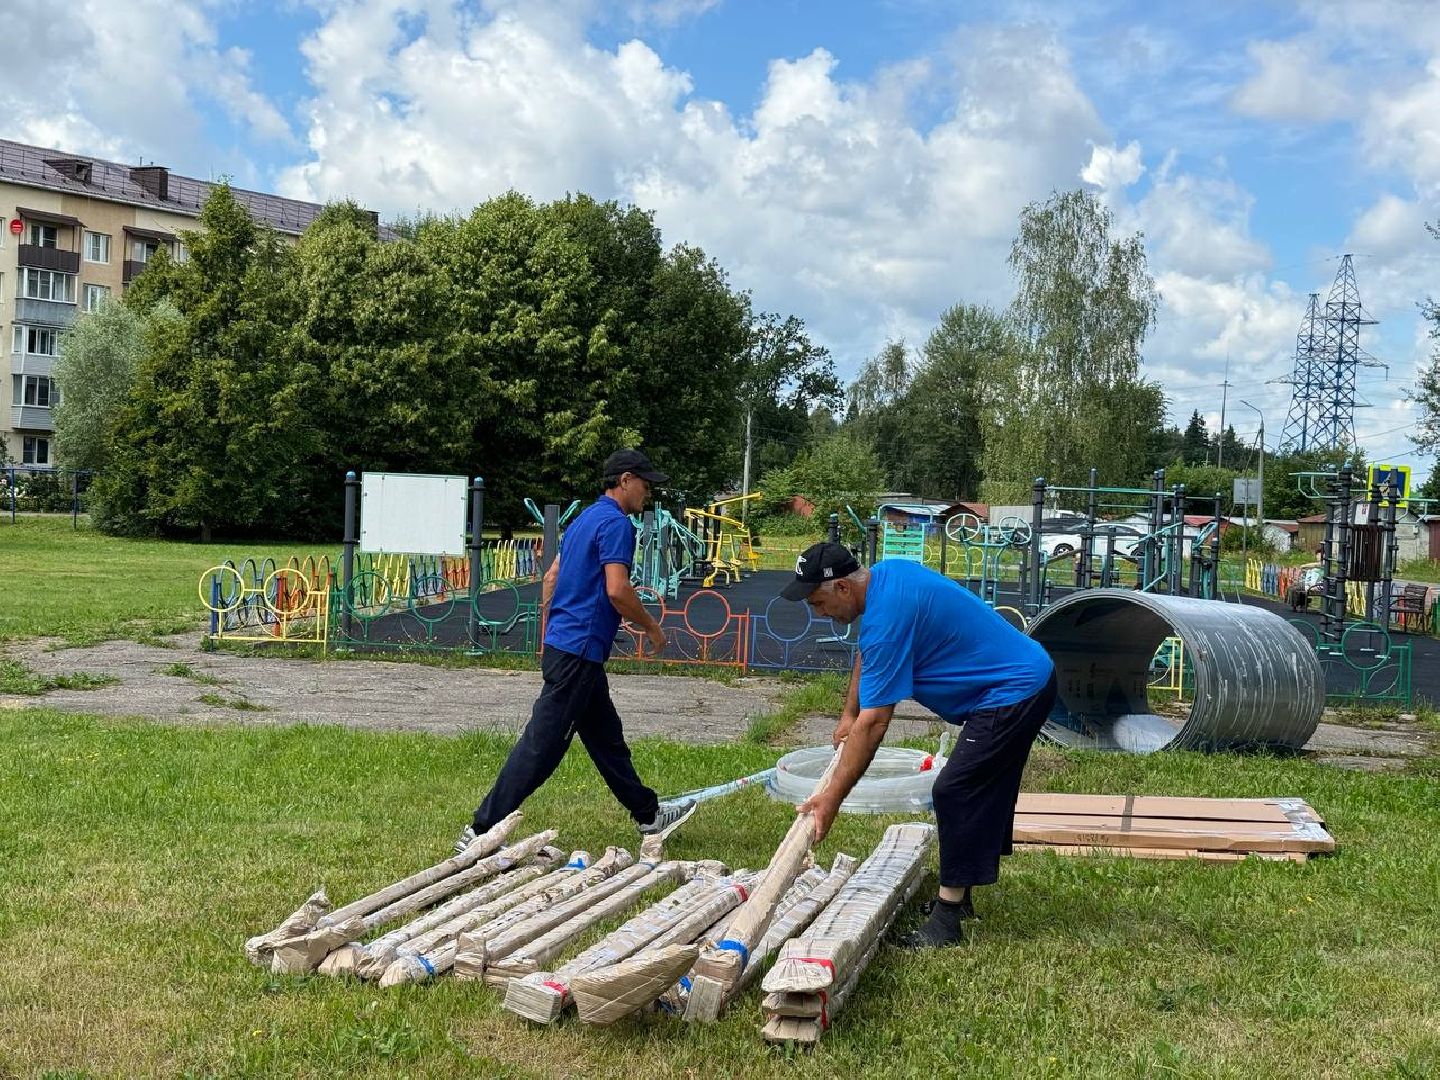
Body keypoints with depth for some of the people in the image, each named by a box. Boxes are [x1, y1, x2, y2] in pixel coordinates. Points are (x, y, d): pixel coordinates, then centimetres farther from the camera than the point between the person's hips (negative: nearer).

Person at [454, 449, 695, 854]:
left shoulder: (585, 519, 17)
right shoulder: (616, 523, -13)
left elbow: (550, 578, 21)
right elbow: (617, 590, -22)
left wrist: (550, 638, 25)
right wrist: (653, 628, -7)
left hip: (562, 644, 11)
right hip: (580, 651, -11)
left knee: (606, 737, 19)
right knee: (541, 745, -7)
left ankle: (648, 813, 32)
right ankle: (481, 830, -4)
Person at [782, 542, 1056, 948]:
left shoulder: (887, 618, -26)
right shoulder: (885, 573, 4)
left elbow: (874, 723, -25)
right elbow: (868, 652, 23)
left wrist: (832, 798, -21)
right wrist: (848, 713, 16)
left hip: (1013, 694, -11)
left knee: (955, 792, -11)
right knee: (982, 794, 17)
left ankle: (947, 919, -7)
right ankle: (958, 897, 28)